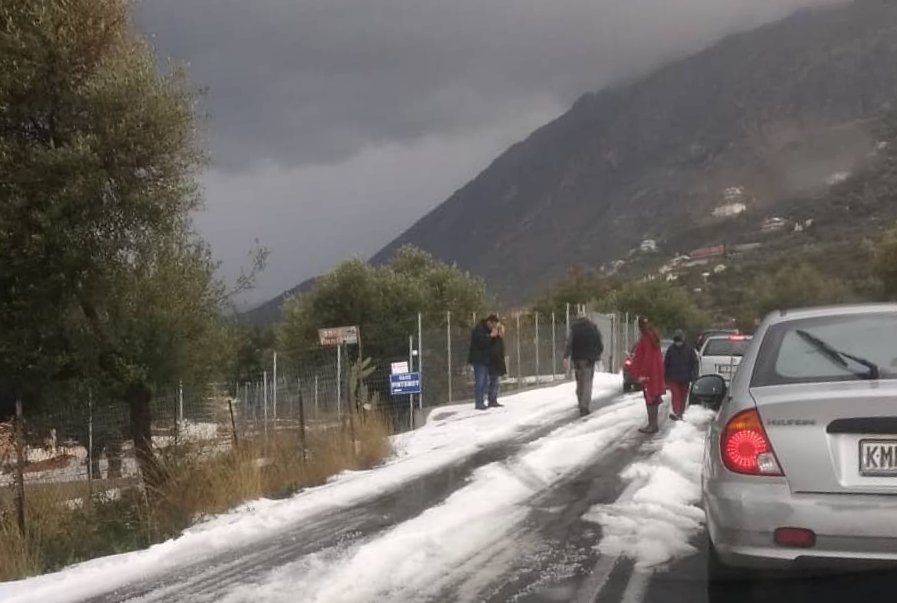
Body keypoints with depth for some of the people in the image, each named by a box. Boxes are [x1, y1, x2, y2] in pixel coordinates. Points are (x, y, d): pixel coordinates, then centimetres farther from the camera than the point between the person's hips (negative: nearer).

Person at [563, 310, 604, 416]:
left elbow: (569, 343, -11)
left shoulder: (574, 329, -1)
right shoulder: (593, 328, 1)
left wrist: (566, 357, -16)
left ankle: (581, 405, 25)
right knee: (587, 383, -4)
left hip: (577, 359, 1)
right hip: (589, 359, -1)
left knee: (579, 383, 16)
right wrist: (598, 354, 18)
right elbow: (600, 344, 3)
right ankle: (584, 407, -15)